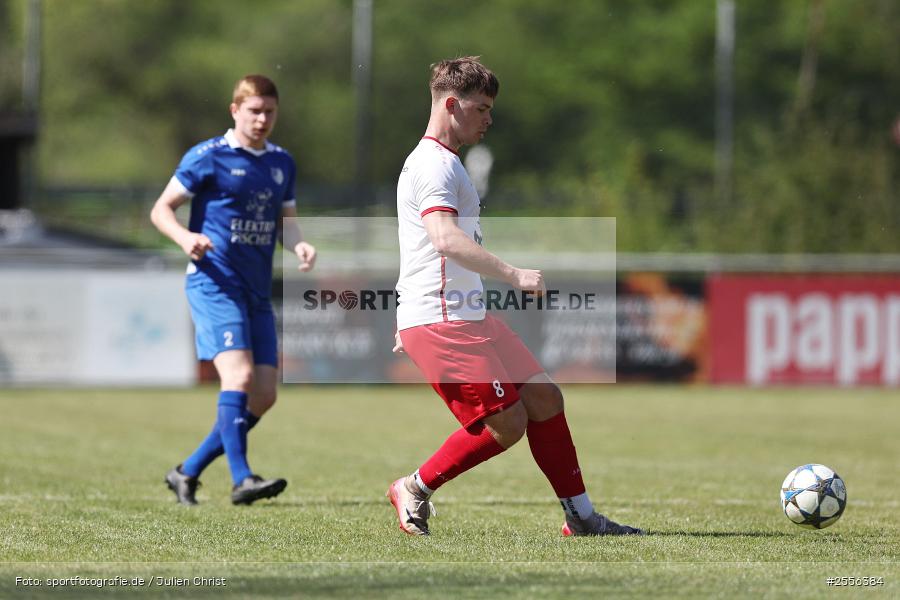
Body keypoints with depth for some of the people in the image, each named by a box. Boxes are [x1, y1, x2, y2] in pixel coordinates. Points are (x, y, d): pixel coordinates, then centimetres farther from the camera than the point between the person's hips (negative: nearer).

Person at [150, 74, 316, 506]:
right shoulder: (208, 157, -4)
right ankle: (241, 479, -26)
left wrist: (299, 246, -2)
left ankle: (188, 472, 13)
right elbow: (161, 209, -2)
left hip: (258, 292, 7)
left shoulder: (282, 163, 15)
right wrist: (185, 237, -23)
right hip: (214, 283, -7)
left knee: (263, 396, 2)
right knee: (239, 376, -23)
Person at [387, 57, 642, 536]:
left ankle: (580, 515, 10)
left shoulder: (440, 163, 22)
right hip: (441, 322, -11)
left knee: (544, 397, 6)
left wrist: (411, 323, 34)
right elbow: (446, 240, -30)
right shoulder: (434, 166, -14)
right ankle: (415, 490, 2)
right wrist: (513, 275, -33)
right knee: (507, 422, -12)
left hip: (467, 317, 11)